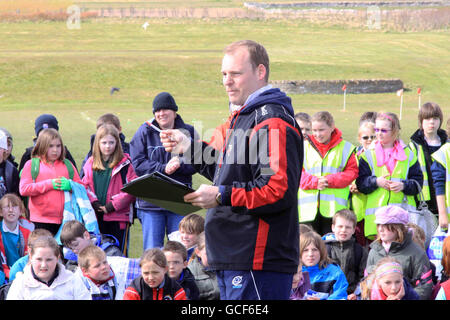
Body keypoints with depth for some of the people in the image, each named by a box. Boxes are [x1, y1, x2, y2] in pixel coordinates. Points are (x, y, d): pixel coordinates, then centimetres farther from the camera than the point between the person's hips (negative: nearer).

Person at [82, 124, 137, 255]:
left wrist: (112, 206, -14)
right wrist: (95, 203, -8)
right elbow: (85, 186, 8)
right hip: (96, 216, 4)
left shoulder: (124, 163, -3)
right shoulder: (91, 163, 10)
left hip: (118, 216, -4)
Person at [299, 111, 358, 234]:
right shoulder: (305, 146, 9)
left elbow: (352, 171, 1)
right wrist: (314, 182, -14)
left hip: (334, 209, -1)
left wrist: (330, 181, -12)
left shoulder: (345, 148, 6)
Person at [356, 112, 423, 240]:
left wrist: (404, 186, -10)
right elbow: (360, 182, 4)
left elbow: (418, 181, 7)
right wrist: (376, 182, -13)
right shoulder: (368, 155, 9)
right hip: (376, 209, 0)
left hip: (402, 209, 0)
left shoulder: (407, 154, 9)